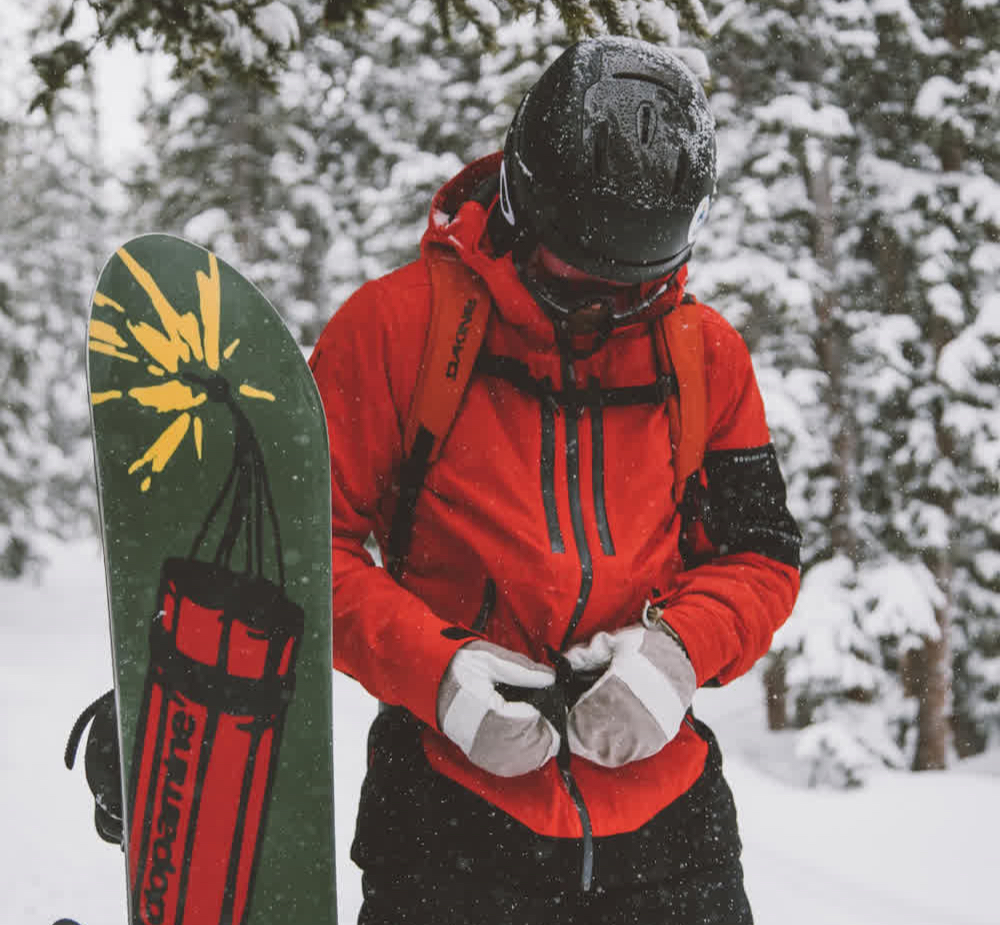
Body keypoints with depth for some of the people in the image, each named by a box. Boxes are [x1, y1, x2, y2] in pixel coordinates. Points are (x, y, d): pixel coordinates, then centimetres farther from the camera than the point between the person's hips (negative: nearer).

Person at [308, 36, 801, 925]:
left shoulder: (708, 354, 7)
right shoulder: (398, 324, -4)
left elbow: (760, 557, 10)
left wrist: (676, 648, -11)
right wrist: (436, 671, -17)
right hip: (454, 815, -3)